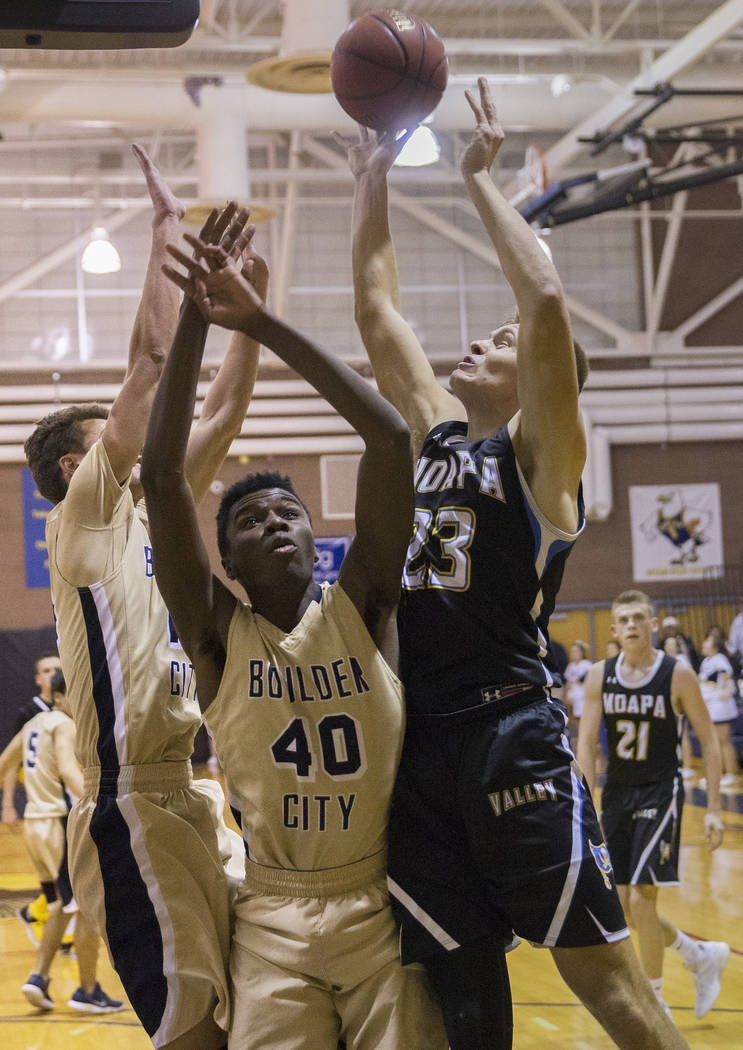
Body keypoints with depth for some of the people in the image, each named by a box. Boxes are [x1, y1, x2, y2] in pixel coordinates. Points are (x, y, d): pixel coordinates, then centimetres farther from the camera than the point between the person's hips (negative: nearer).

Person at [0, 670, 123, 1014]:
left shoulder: (34, 724, 16)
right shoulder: (64, 725, -11)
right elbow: (67, 769, -28)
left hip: (34, 823, 9)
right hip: (62, 824, -9)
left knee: (61, 906, 19)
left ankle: (39, 978, 9)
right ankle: (87, 991, 2)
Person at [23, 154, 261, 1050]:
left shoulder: (149, 519, 18)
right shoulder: (83, 519, -4)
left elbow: (220, 413, 19)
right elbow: (154, 356, -8)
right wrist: (167, 227, -2)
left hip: (191, 802, 9)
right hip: (135, 811, -9)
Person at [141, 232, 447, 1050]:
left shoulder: (358, 607, 1)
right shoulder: (217, 633, 1)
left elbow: (391, 437, -9)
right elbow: (160, 476, -9)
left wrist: (261, 322, -11)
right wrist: (195, 322, -14)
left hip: (386, 903, 0)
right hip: (274, 913, 0)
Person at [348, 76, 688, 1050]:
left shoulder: (540, 450, -1)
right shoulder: (438, 432, 17)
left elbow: (547, 299, -15)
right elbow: (376, 311, 21)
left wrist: (480, 176, -7)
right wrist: (374, 183, 18)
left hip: (512, 738, -6)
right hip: (420, 742, 6)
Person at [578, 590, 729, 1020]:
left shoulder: (678, 675, -11)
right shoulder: (600, 676, -1)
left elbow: (710, 741, -6)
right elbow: (586, 741, -2)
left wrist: (713, 809, -10)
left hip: (660, 793, -5)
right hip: (617, 793, 5)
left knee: (641, 899, -12)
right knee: (625, 904, 9)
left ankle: (655, 1004, 5)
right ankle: (702, 956, 32)